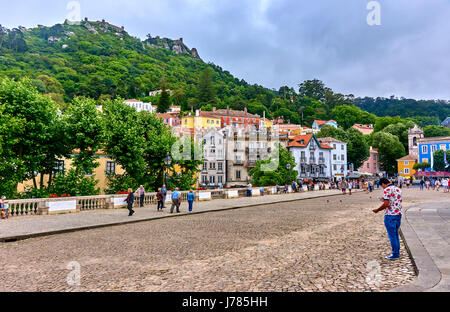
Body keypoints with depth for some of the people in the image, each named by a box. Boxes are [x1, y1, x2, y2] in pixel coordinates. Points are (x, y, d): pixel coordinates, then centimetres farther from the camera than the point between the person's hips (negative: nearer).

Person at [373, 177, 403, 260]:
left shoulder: (387, 190, -14)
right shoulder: (398, 189, 11)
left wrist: (377, 210, -7)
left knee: (392, 235, 1)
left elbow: (386, 204, -20)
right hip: (399, 214, 8)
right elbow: (399, 201, 18)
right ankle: (397, 252, 25)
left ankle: (395, 254, 7)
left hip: (390, 215, -8)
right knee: (396, 234, 18)